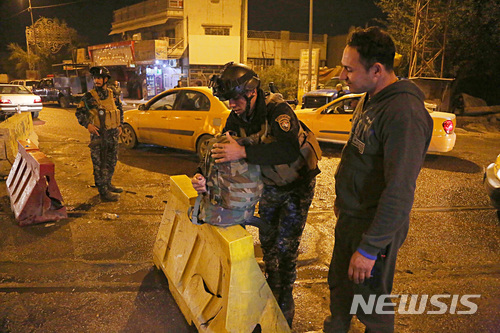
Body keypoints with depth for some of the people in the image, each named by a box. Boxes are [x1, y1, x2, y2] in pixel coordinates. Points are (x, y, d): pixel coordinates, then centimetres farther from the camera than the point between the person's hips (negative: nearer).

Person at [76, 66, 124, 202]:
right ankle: (103, 192, 2)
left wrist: (120, 125, 14)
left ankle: (108, 185, 33)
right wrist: (88, 124, -17)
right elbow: (79, 112, -2)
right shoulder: (89, 96, -6)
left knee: (112, 161, 16)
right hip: (98, 134, -5)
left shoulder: (113, 94, 7)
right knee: (100, 164, -3)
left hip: (113, 134, 6)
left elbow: (120, 109, 20)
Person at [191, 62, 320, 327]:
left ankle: (285, 306, 17)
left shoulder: (277, 109, -31)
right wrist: (206, 179, -30)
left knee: (285, 246, -4)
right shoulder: (236, 119, -10)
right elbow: (221, 155, -10)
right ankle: (273, 289, 39)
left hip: (297, 184, -6)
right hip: (269, 185, 6)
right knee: (267, 240, 14)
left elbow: (289, 149, -49)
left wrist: (243, 152, -56)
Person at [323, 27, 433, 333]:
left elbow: (400, 192, -29)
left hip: (376, 226, -9)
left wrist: (369, 247, -25)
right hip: (350, 216, 9)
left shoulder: (404, 114, -27)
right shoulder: (370, 99, 5)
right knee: (339, 285, 26)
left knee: (371, 302, 11)